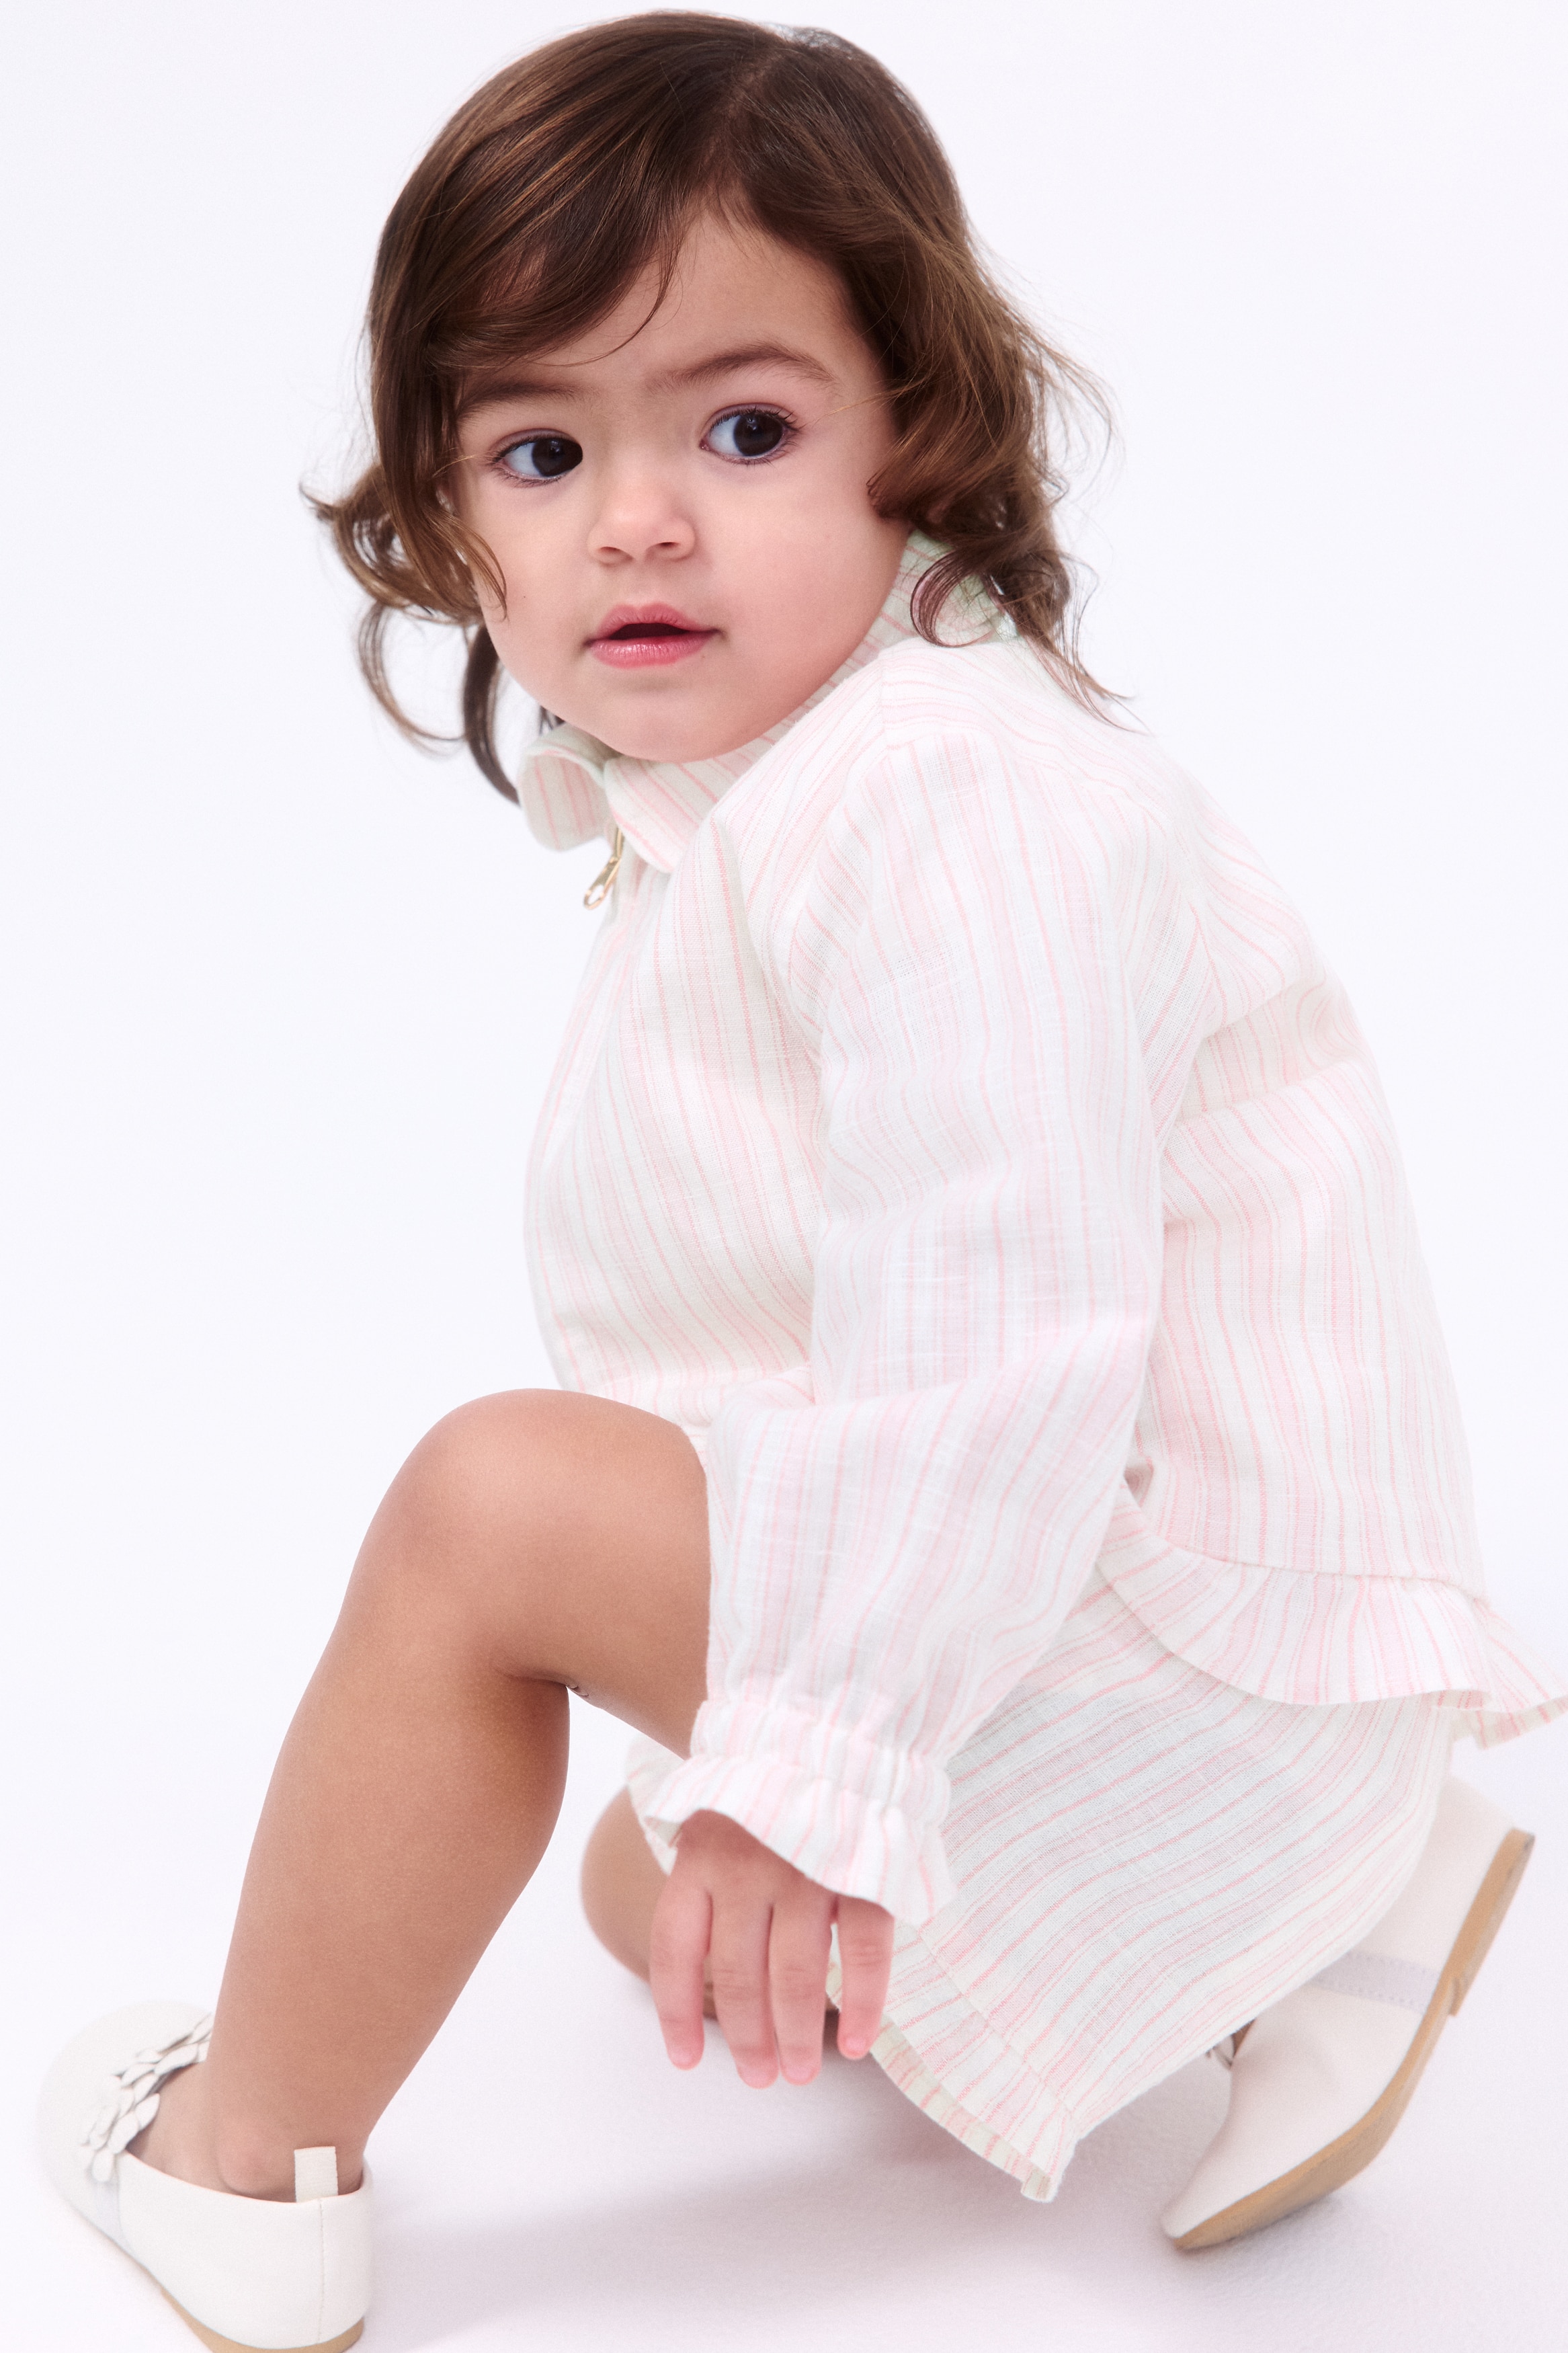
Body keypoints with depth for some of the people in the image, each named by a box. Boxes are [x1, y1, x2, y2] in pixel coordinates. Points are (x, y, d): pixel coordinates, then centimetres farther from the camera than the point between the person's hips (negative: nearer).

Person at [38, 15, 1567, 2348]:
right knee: (649, 1880, 28)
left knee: (488, 1506, -21)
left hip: (1182, 1623, -11)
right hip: (1018, 1579, 11)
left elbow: (994, 1341, -32)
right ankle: (1312, 1920, 16)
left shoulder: (950, 796, -26)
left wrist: (815, 1766, -28)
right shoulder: (716, 799, 7)